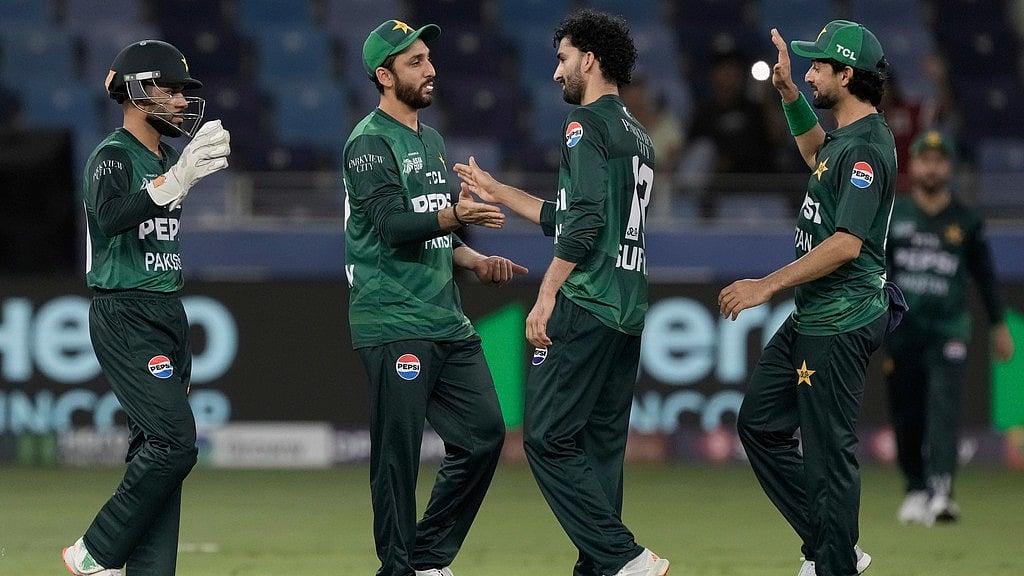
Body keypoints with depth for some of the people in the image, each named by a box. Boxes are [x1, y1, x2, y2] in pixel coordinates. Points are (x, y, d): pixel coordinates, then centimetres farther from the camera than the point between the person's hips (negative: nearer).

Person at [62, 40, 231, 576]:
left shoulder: (166, 156, 14)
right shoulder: (113, 156, -12)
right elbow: (110, 217, -31)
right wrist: (176, 180, -43)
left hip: (168, 312, 9)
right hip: (125, 315, -9)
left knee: (157, 449, 5)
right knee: (174, 441, -18)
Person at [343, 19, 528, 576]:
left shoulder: (432, 141, 20)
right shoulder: (370, 142, -7)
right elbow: (393, 225, -20)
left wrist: (476, 261, 13)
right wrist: (455, 215, -34)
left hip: (448, 322, 9)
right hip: (394, 326, -9)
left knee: (484, 433, 6)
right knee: (398, 451, -7)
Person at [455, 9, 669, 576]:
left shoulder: (587, 123, -7)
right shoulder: (638, 136, 21)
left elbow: (585, 219, -19)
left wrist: (546, 295, -19)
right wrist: (497, 193, 34)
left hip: (586, 306, -9)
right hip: (628, 310, 9)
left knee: (548, 438, -9)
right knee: (601, 445, 10)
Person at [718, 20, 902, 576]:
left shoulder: (867, 149, -19)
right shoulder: (846, 136, 12)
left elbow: (846, 244, -27)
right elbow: (817, 154, 40)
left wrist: (767, 286, -24)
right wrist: (789, 94, 27)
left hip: (841, 325, -11)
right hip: (810, 318, 11)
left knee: (828, 452, -7)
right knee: (759, 422, 13)